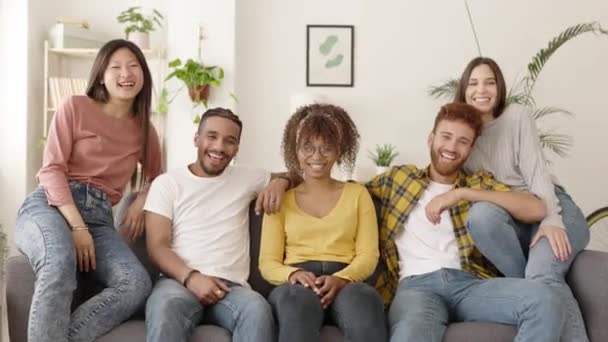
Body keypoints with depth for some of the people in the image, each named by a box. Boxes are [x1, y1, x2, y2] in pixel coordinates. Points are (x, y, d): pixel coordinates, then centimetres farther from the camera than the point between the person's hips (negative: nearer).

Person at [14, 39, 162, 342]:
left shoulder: (144, 130, 17)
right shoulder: (75, 107, 4)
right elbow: (51, 169, -4)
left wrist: (142, 199, 6)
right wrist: (77, 226, -17)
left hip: (98, 217, 4)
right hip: (49, 206, -4)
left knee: (137, 284, -28)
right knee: (60, 261, -41)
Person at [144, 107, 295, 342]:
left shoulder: (246, 178, 20)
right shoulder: (167, 183, 13)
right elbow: (157, 246, 3)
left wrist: (280, 182, 7)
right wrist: (191, 277, -15)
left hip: (231, 286, 2)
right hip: (180, 281, -1)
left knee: (258, 310, -36)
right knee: (164, 308, -40)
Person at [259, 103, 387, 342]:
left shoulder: (358, 194, 18)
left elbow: (368, 255, 8)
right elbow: (268, 262, 10)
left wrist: (341, 278, -13)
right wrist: (293, 274, -13)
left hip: (345, 282, 0)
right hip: (296, 284, 0)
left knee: (362, 297, -39)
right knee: (299, 298, -40)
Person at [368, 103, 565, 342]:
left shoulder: (479, 183, 21)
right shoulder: (399, 177, 22)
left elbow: (536, 210, 4)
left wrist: (463, 193, -3)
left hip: (470, 282, 3)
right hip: (416, 284, -3)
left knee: (544, 300, -28)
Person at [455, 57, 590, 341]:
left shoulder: (517, 116, -1)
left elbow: (537, 171, -10)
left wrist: (551, 220, -24)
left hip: (551, 208, -3)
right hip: (510, 218, 3)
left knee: (542, 274, -34)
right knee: (480, 214, -34)